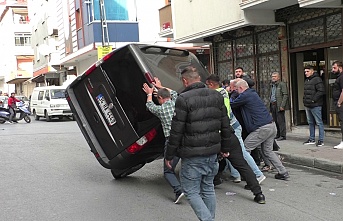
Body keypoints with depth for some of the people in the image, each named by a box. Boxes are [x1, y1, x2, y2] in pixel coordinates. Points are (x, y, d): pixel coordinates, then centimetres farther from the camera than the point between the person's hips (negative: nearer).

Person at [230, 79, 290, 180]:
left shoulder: (244, 96, -8)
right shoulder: (253, 93, 21)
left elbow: (231, 105, -1)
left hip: (262, 128, -9)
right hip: (272, 126, 9)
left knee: (245, 149, 2)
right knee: (268, 151, 18)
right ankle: (283, 172, 17)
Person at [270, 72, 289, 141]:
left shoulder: (282, 84, -5)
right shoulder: (272, 85, 20)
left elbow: (285, 95, -11)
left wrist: (282, 105, -18)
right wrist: (270, 106, 14)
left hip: (279, 105, -8)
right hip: (273, 105, 8)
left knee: (280, 121, -7)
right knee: (275, 121, 9)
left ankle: (282, 135, -4)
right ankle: (278, 134, 17)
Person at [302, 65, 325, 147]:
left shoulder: (317, 79, -11)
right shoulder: (306, 80, 17)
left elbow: (321, 91, -19)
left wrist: (313, 99, -19)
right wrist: (304, 100, 12)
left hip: (315, 105, -9)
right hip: (307, 105, 9)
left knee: (319, 122, -3)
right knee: (310, 123, 14)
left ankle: (321, 140, 1)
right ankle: (312, 139, 22)